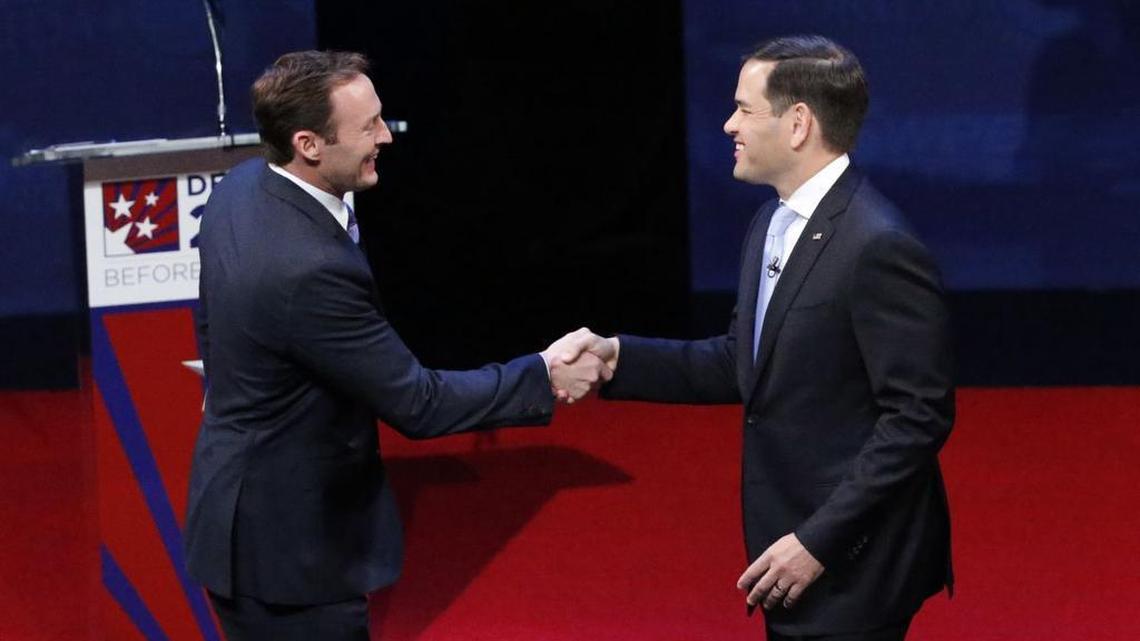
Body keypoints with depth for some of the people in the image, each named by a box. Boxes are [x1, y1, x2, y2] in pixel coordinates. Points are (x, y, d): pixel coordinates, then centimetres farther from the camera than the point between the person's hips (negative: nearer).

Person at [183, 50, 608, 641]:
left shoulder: (239, 189, -3)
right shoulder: (311, 270, -31)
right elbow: (416, 404, -23)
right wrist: (544, 377, -15)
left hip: (240, 516, 10)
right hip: (288, 546, -10)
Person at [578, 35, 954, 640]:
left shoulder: (879, 247, -20)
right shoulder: (773, 225, 8)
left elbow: (919, 416, -21)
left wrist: (818, 542, -21)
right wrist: (618, 358, 1)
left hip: (852, 562, -9)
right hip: (794, 552, 9)